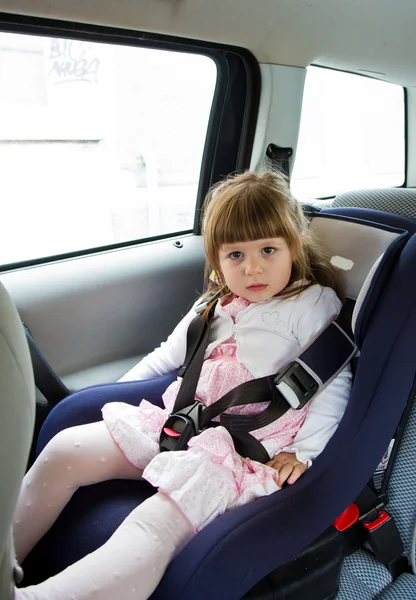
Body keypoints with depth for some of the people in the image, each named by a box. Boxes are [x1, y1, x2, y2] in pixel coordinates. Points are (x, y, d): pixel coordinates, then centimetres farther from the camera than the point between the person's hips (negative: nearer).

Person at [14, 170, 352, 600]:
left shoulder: (312, 303, 1)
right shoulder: (213, 307, 16)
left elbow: (335, 383, -3)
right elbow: (167, 356, 26)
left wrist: (303, 451, -13)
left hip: (242, 446, -6)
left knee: (155, 524, -31)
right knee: (67, 449, -5)